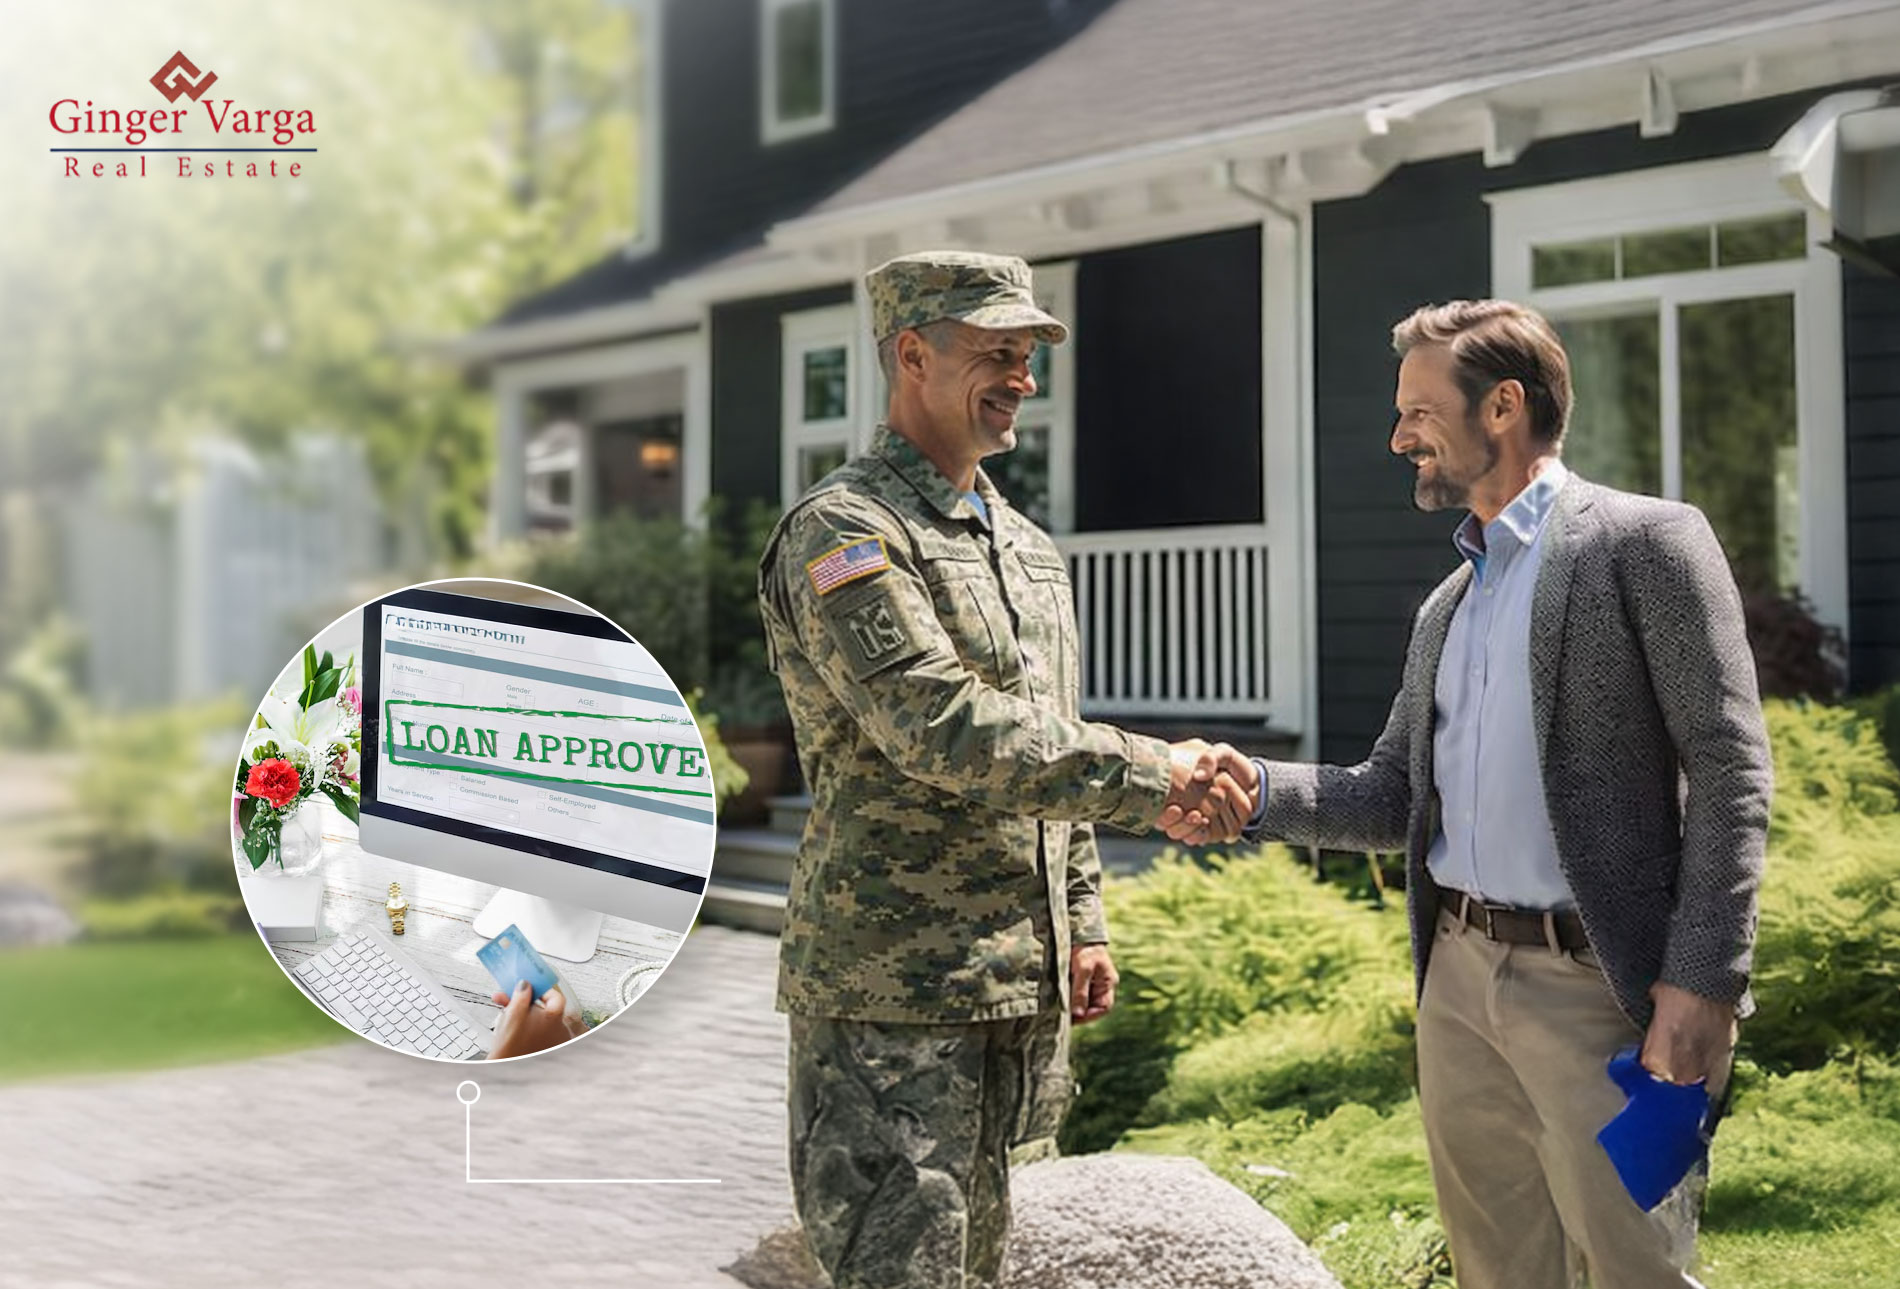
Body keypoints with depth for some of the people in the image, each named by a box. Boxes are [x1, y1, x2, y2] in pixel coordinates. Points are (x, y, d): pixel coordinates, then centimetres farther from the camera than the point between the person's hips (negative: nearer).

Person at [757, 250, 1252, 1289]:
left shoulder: (1027, 547, 16)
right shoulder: (843, 531, -12)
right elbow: (945, 731, -24)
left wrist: (1083, 921, 16)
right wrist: (1155, 775, -23)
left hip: (1022, 986, 8)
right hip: (890, 990, -8)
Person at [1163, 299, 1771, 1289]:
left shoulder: (1647, 542, -5)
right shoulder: (1444, 608, 17)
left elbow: (1729, 772, -11)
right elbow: (1393, 797, 14)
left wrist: (1704, 981, -18)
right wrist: (1256, 791, -4)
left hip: (1594, 986, -7)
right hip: (1460, 980, 7)